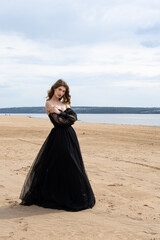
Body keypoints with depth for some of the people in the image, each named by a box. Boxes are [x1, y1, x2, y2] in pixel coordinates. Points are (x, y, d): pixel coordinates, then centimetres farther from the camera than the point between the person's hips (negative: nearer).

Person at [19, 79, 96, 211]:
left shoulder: (64, 103, 15)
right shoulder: (49, 103, -5)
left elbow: (74, 117, 0)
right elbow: (59, 121, -16)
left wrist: (60, 112, -9)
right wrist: (68, 118, -4)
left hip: (70, 136, 7)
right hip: (58, 137, -7)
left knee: (73, 166, 10)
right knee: (58, 166, -2)